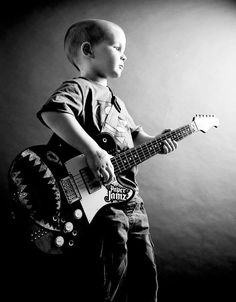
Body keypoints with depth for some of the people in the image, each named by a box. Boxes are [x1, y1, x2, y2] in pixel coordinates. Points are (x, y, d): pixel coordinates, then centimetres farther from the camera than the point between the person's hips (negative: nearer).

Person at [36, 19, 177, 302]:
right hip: (99, 203, -9)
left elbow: (134, 133, 29)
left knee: (145, 277, 20)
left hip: (131, 201, 9)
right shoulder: (78, 88, -8)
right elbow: (52, 111, -28)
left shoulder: (115, 101, 21)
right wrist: (93, 150, -34)